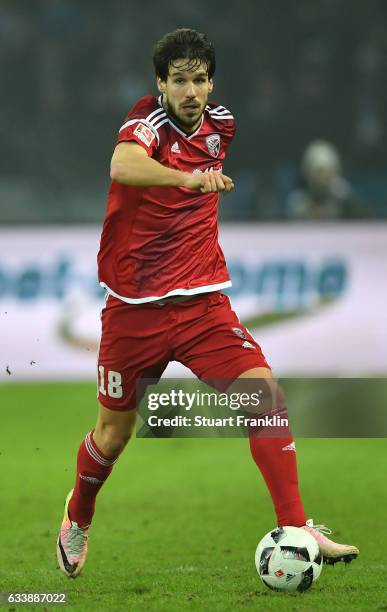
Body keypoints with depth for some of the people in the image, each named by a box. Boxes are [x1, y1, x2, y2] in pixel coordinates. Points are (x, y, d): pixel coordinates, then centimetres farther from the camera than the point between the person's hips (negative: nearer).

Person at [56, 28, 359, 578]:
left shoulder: (220, 124, 4)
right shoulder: (149, 121, -14)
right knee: (114, 433, 9)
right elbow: (123, 165, -39)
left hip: (202, 300, 3)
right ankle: (78, 520, 39)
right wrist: (189, 179, -55)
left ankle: (295, 529, -17)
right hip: (134, 307, -3)